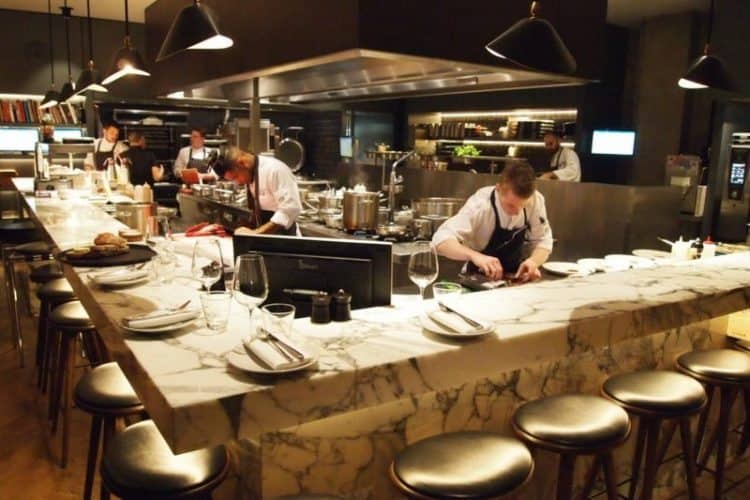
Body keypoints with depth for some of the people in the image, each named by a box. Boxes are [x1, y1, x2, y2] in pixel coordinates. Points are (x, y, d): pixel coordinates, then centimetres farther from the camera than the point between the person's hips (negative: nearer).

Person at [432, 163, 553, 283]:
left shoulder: (536, 200, -14)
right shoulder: (480, 205, -24)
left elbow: (543, 241, -5)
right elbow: (441, 240, -31)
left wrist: (533, 262, -25)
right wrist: (475, 256, -46)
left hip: (514, 276, 4)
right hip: (481, 278, -3)